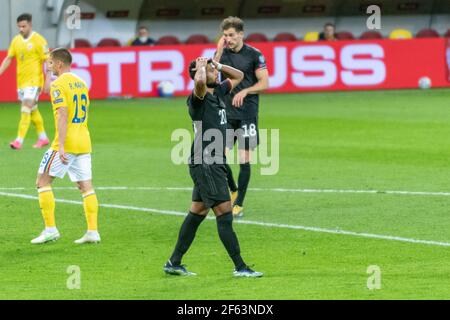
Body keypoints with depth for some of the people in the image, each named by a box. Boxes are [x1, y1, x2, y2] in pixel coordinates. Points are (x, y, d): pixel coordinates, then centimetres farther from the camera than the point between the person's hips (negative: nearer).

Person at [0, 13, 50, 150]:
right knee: (33, 110, 15)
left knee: (26, 109, -15)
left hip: (34, 80, -7)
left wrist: (48, 80, -15)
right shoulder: (16, 40, 8)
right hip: (21, 81, 7)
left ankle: (19, 140, -18)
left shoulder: (38, 40, -10)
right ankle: (43, 138, 28)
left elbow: (47, 61, -10)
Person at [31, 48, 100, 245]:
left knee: (43, 181, 2)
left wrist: (61, 146, -23)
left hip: (66, 142, -8)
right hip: (84, 143, 8)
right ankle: (92, 231, 0)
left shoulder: (58, 85, -10)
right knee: (86, 186, 7)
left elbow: (62, 116, -19)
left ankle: (50, 229, -2)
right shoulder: (81, 83, 15)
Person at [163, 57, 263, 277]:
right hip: (205, 164, -9)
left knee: (197, 213, 13)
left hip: (215, 164, 9)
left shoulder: (218, 92, 12)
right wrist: (200, 67, -18)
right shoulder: (199, 98, -14)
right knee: (224, 214, -8)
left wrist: (218, 65, 11)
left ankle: (174, 263, 19)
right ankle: (240, 267, -6)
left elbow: (238, 76, 26)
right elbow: (199, 82, -38)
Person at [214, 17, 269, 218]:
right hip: (225, 113, 3)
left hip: (247, 115, -3)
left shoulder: (254, 55, -4)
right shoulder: (222, 53, 6)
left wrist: (244, 91, -17)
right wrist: (219, 51, -15)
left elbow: (264, 83, -4)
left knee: (244, 160, -2)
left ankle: (239, 204, 5)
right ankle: (233, 190, 22)